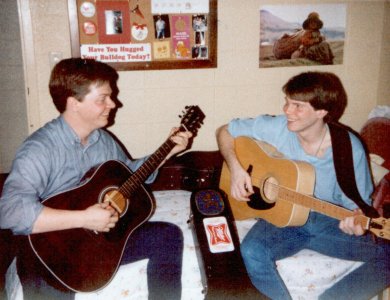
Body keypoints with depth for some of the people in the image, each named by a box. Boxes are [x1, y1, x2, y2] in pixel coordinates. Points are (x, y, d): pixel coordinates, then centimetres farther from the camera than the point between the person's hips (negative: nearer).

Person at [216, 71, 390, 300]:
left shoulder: (350, 149, -11)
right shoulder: (275, 128, -10)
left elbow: (359, 203, -2)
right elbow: (225, 132, 2)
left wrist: (356, 220, -26)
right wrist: (236, 168, -14)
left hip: (330, 222, 1)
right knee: (252, 252, -32)